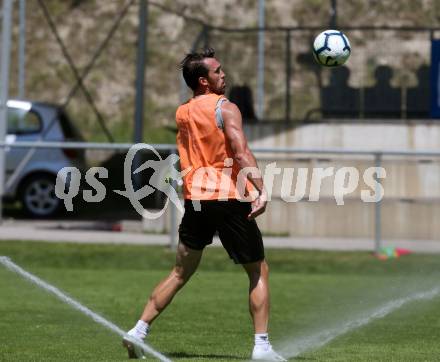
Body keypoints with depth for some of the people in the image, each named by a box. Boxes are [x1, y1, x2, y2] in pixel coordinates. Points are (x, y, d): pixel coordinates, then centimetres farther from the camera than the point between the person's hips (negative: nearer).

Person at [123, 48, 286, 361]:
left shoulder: (182, 113, 13)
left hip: (195, 199, 6)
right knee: (259, 272, 6)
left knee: (181, 272, 17)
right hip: (229, 199, -6)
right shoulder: (226, 109, -7)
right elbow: (241, 153, -19)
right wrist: (262, 190, -25)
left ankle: (139, 331, 9)